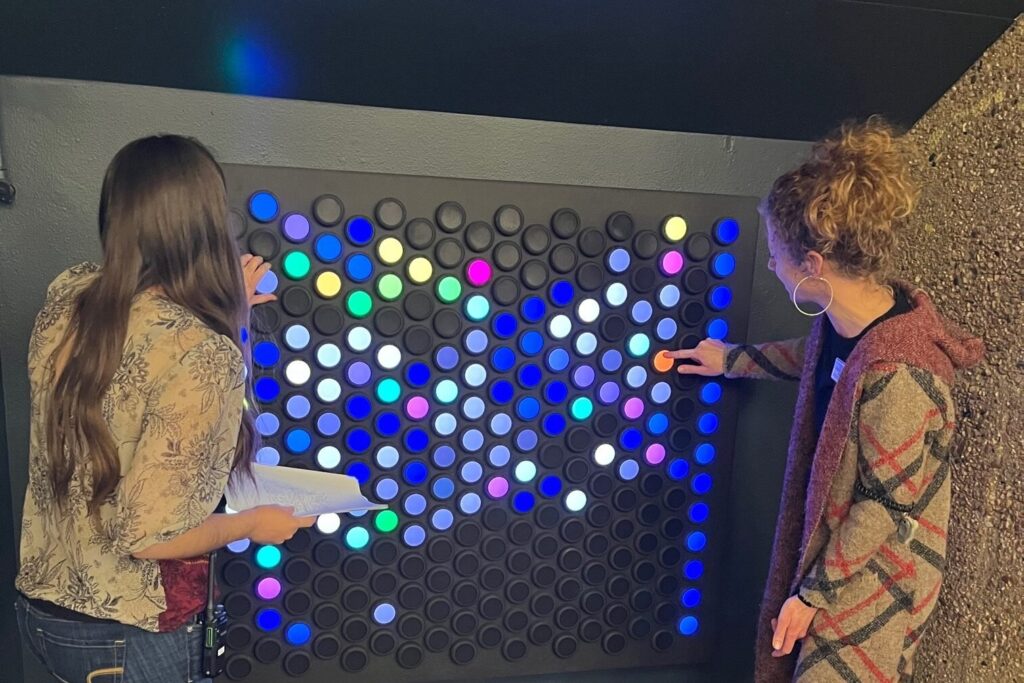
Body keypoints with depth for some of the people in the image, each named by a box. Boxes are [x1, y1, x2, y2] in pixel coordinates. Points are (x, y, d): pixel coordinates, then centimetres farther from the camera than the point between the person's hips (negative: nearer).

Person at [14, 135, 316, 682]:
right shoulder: (205, 355, -29)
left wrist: (228, 311, 10)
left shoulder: (65, 296, -8)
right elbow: (151, 535, -28)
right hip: (128, 638, -6)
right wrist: (253, 524, -10)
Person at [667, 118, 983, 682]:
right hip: (825, 535, 8)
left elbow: (887, 505, -25)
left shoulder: (893, 372, -35)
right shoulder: (844, 321, -11)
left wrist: (816, 592, -15)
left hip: (872, 570, -7)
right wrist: (732, 359, 22)